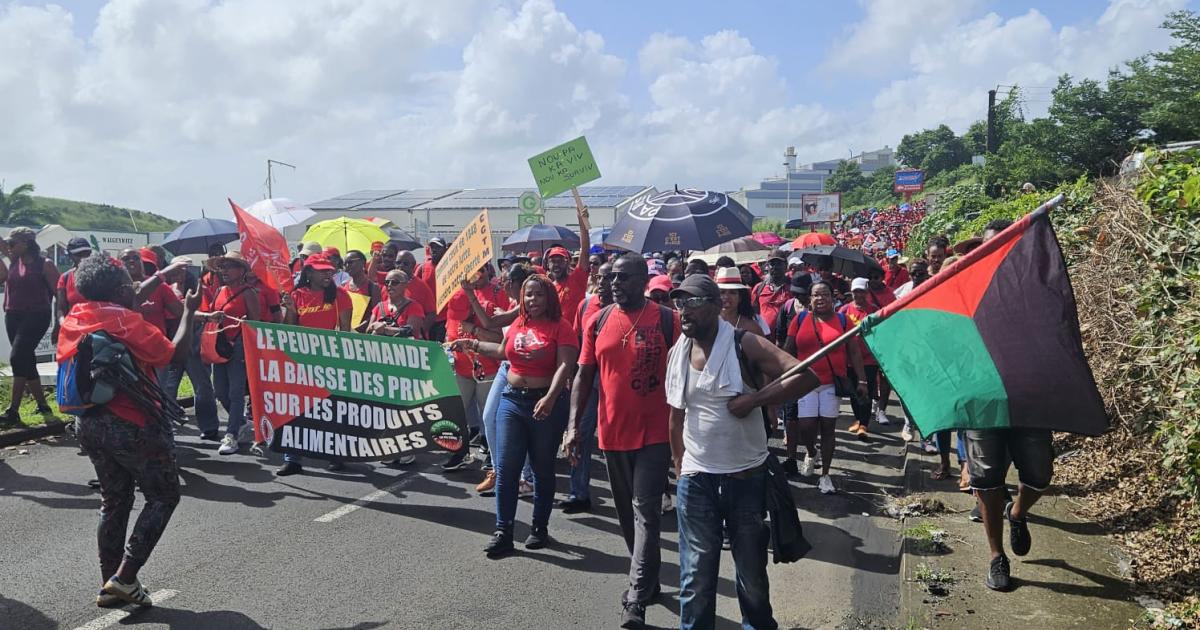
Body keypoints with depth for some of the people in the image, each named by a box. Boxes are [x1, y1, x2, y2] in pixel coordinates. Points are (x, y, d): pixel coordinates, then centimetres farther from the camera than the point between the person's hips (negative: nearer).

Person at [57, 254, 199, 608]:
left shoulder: (72, 321, 5)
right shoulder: (125, 321, -17)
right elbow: (176, 354, -16)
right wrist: (189, 312, -4)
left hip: (90, 424, 8)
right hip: (132, 426, -8)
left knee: (114, 502, 18)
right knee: (163, 496, 6)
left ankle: (110, 585, 21)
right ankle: (124, 577, 0)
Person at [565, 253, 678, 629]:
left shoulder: (667, 320, -7)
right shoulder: (597, 322, 2)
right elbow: (584, 375, 4)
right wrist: (573, 425, -5)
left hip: (654, 432, -4)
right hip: (612, 432, 4)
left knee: (646, 512, -5)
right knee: (627, 513, 16)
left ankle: (636, 599, -1)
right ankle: (647, 579, 35)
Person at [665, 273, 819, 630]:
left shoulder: (744, 345, -12)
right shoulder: (677, 353, 1)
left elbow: (807, 375, -21)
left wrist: (755, 399, -23)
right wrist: (680, 466, 13)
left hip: (747, 477, -2)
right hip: (696, 480, 2)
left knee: (752, 570, 16)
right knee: (696, 576, 7)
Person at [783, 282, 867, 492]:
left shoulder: (842, 321, 2)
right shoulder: (800, 320, 3)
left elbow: (853, 352, 4)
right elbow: (788, 351, 8)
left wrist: (861, 380, -1)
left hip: (832, 383, 0)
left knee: (828, 427, 3)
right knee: (806, 427, -6)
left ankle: (825, 475, 16)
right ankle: (811, 453, 29)